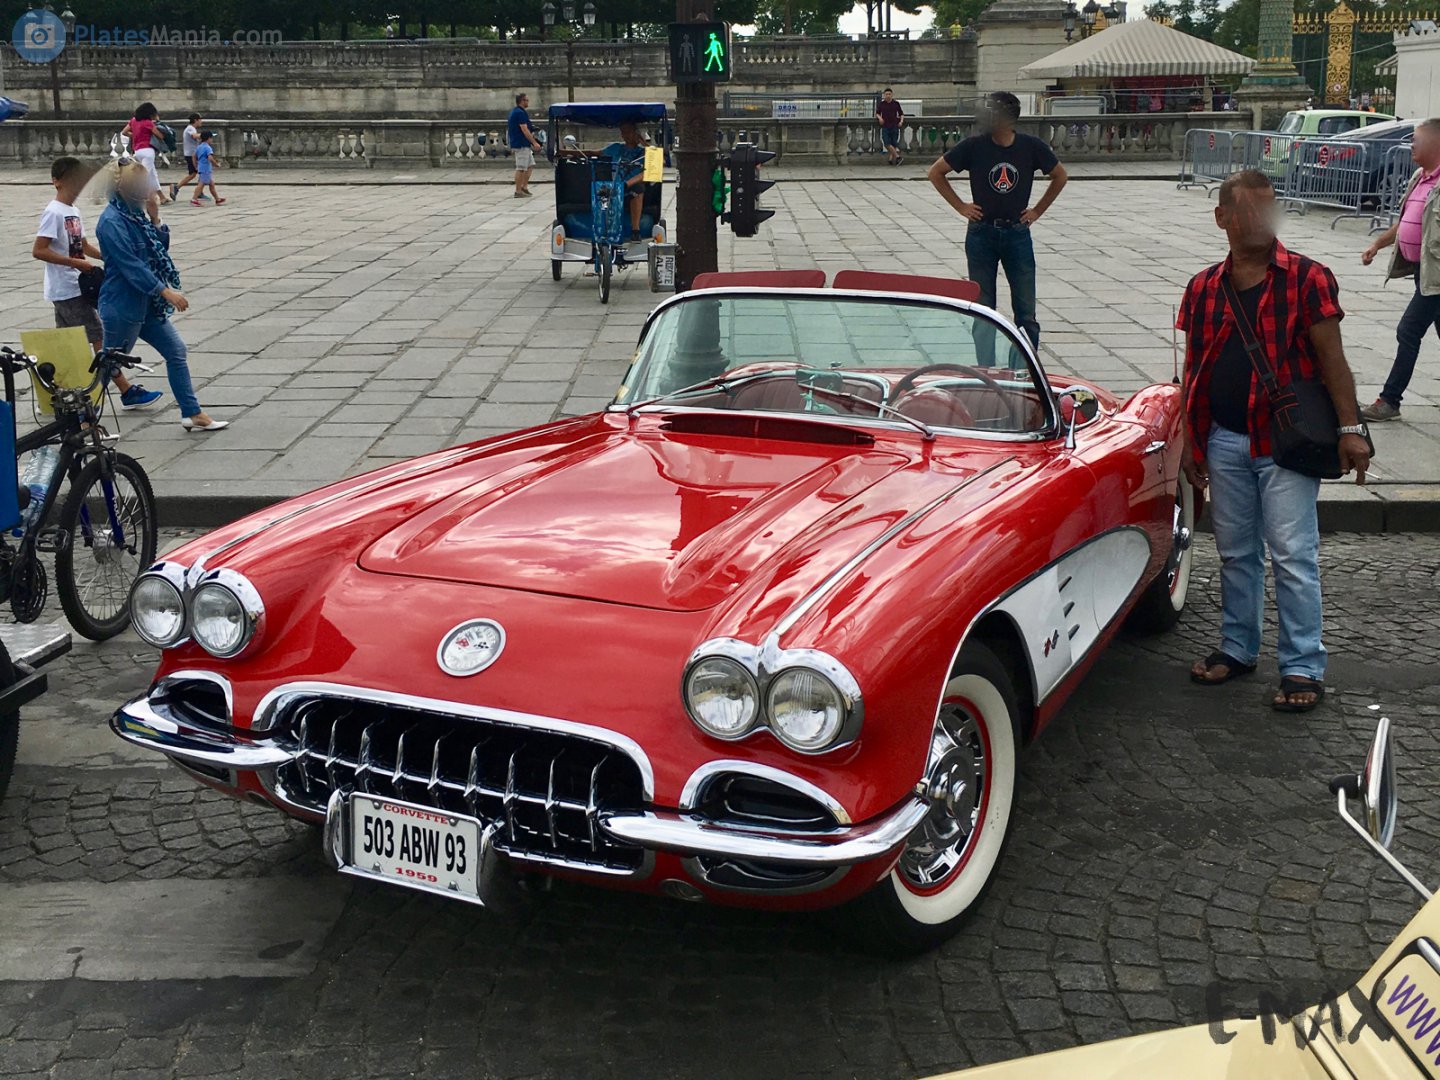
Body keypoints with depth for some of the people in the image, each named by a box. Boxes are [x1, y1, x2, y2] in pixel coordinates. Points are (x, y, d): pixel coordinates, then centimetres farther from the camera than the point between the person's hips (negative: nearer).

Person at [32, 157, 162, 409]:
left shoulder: (73, 211, 12)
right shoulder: (53, 213, -15)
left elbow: (82, 244, 23)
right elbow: (39, 250, -21)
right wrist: (76, 263, -23)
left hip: (72, 288, 9)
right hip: (68, 290, -9)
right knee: (100, 338, -8)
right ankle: (127, 391, -5)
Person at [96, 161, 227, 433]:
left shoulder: (134, 213, 8)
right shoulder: (112, 221, -20)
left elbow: (160, 248, 12)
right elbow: (130, 265, -25)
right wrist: (166, 291, -27)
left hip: (145, 304, 9)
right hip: (122, 306, -9)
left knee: (176, 352, 10)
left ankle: (193, 414, 16)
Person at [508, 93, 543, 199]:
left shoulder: (514, 112, 16)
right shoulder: (520, 113, -16)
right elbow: (524, 130, -19)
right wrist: (535, 143, -17)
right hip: (521, 145, -10)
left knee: (530, 165, 14)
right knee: (521, 168, -6)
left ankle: (524, 187, 15)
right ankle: (518, 191, -3)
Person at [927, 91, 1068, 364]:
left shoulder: (1032, 147, -6)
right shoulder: (973, 146, -8)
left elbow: (1060, 176, 11)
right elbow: (936, 173, 4)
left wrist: (1038, 210, 6)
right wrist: (960, 206, 1)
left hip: (1018, 235, 1)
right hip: (981, 234, 0)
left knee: (1026, 311, 3)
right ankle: (986, 370, 12)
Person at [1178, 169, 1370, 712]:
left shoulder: (1307, 279, -4)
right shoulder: (1203, 288, 8)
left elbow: (1331, 360, -5)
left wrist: (1350, 428, -11)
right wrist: (1189, 440, 12)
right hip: (1225, 440, 4)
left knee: (1293, 557, -2)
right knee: (1235, 553, 15)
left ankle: (1302, 668, 6)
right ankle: (1237, 648, 29)